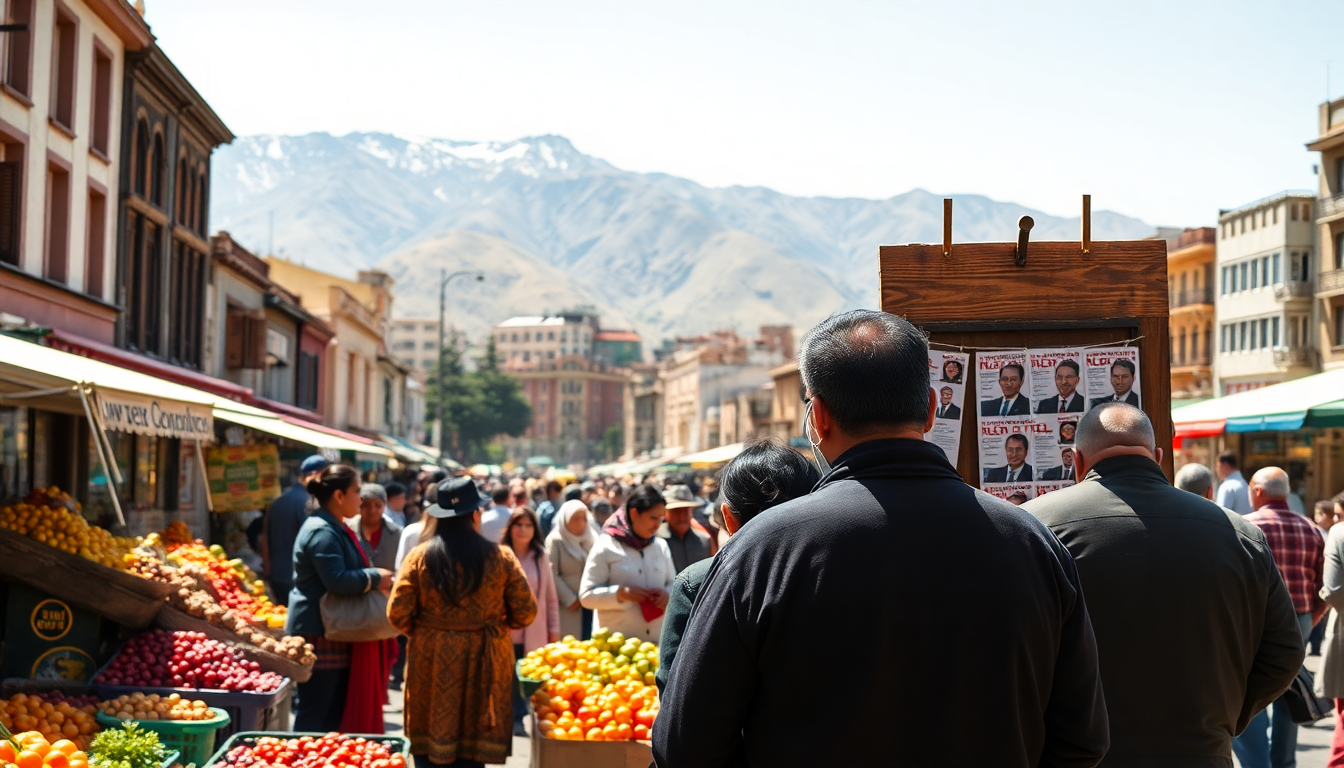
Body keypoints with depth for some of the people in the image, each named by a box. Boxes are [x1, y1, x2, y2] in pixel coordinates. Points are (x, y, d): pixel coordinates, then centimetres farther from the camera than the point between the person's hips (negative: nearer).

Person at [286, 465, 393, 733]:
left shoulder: (335, 529, 17)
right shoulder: (322, 532, -18)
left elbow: (348, 573, 28)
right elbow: (337, 580, -28)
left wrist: (376, 578, 10)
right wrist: (375, 578, -15)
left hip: (333, 633, 11)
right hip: (319, 633, -11)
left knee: (337, 711, 15)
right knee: (315, 714, -5)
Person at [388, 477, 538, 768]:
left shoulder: (419, 557, -6)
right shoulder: (501, 557, -7)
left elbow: (398, 614, -7)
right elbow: (526, 612, -4)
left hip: (430, 662, 0)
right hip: (483, 663, 0)